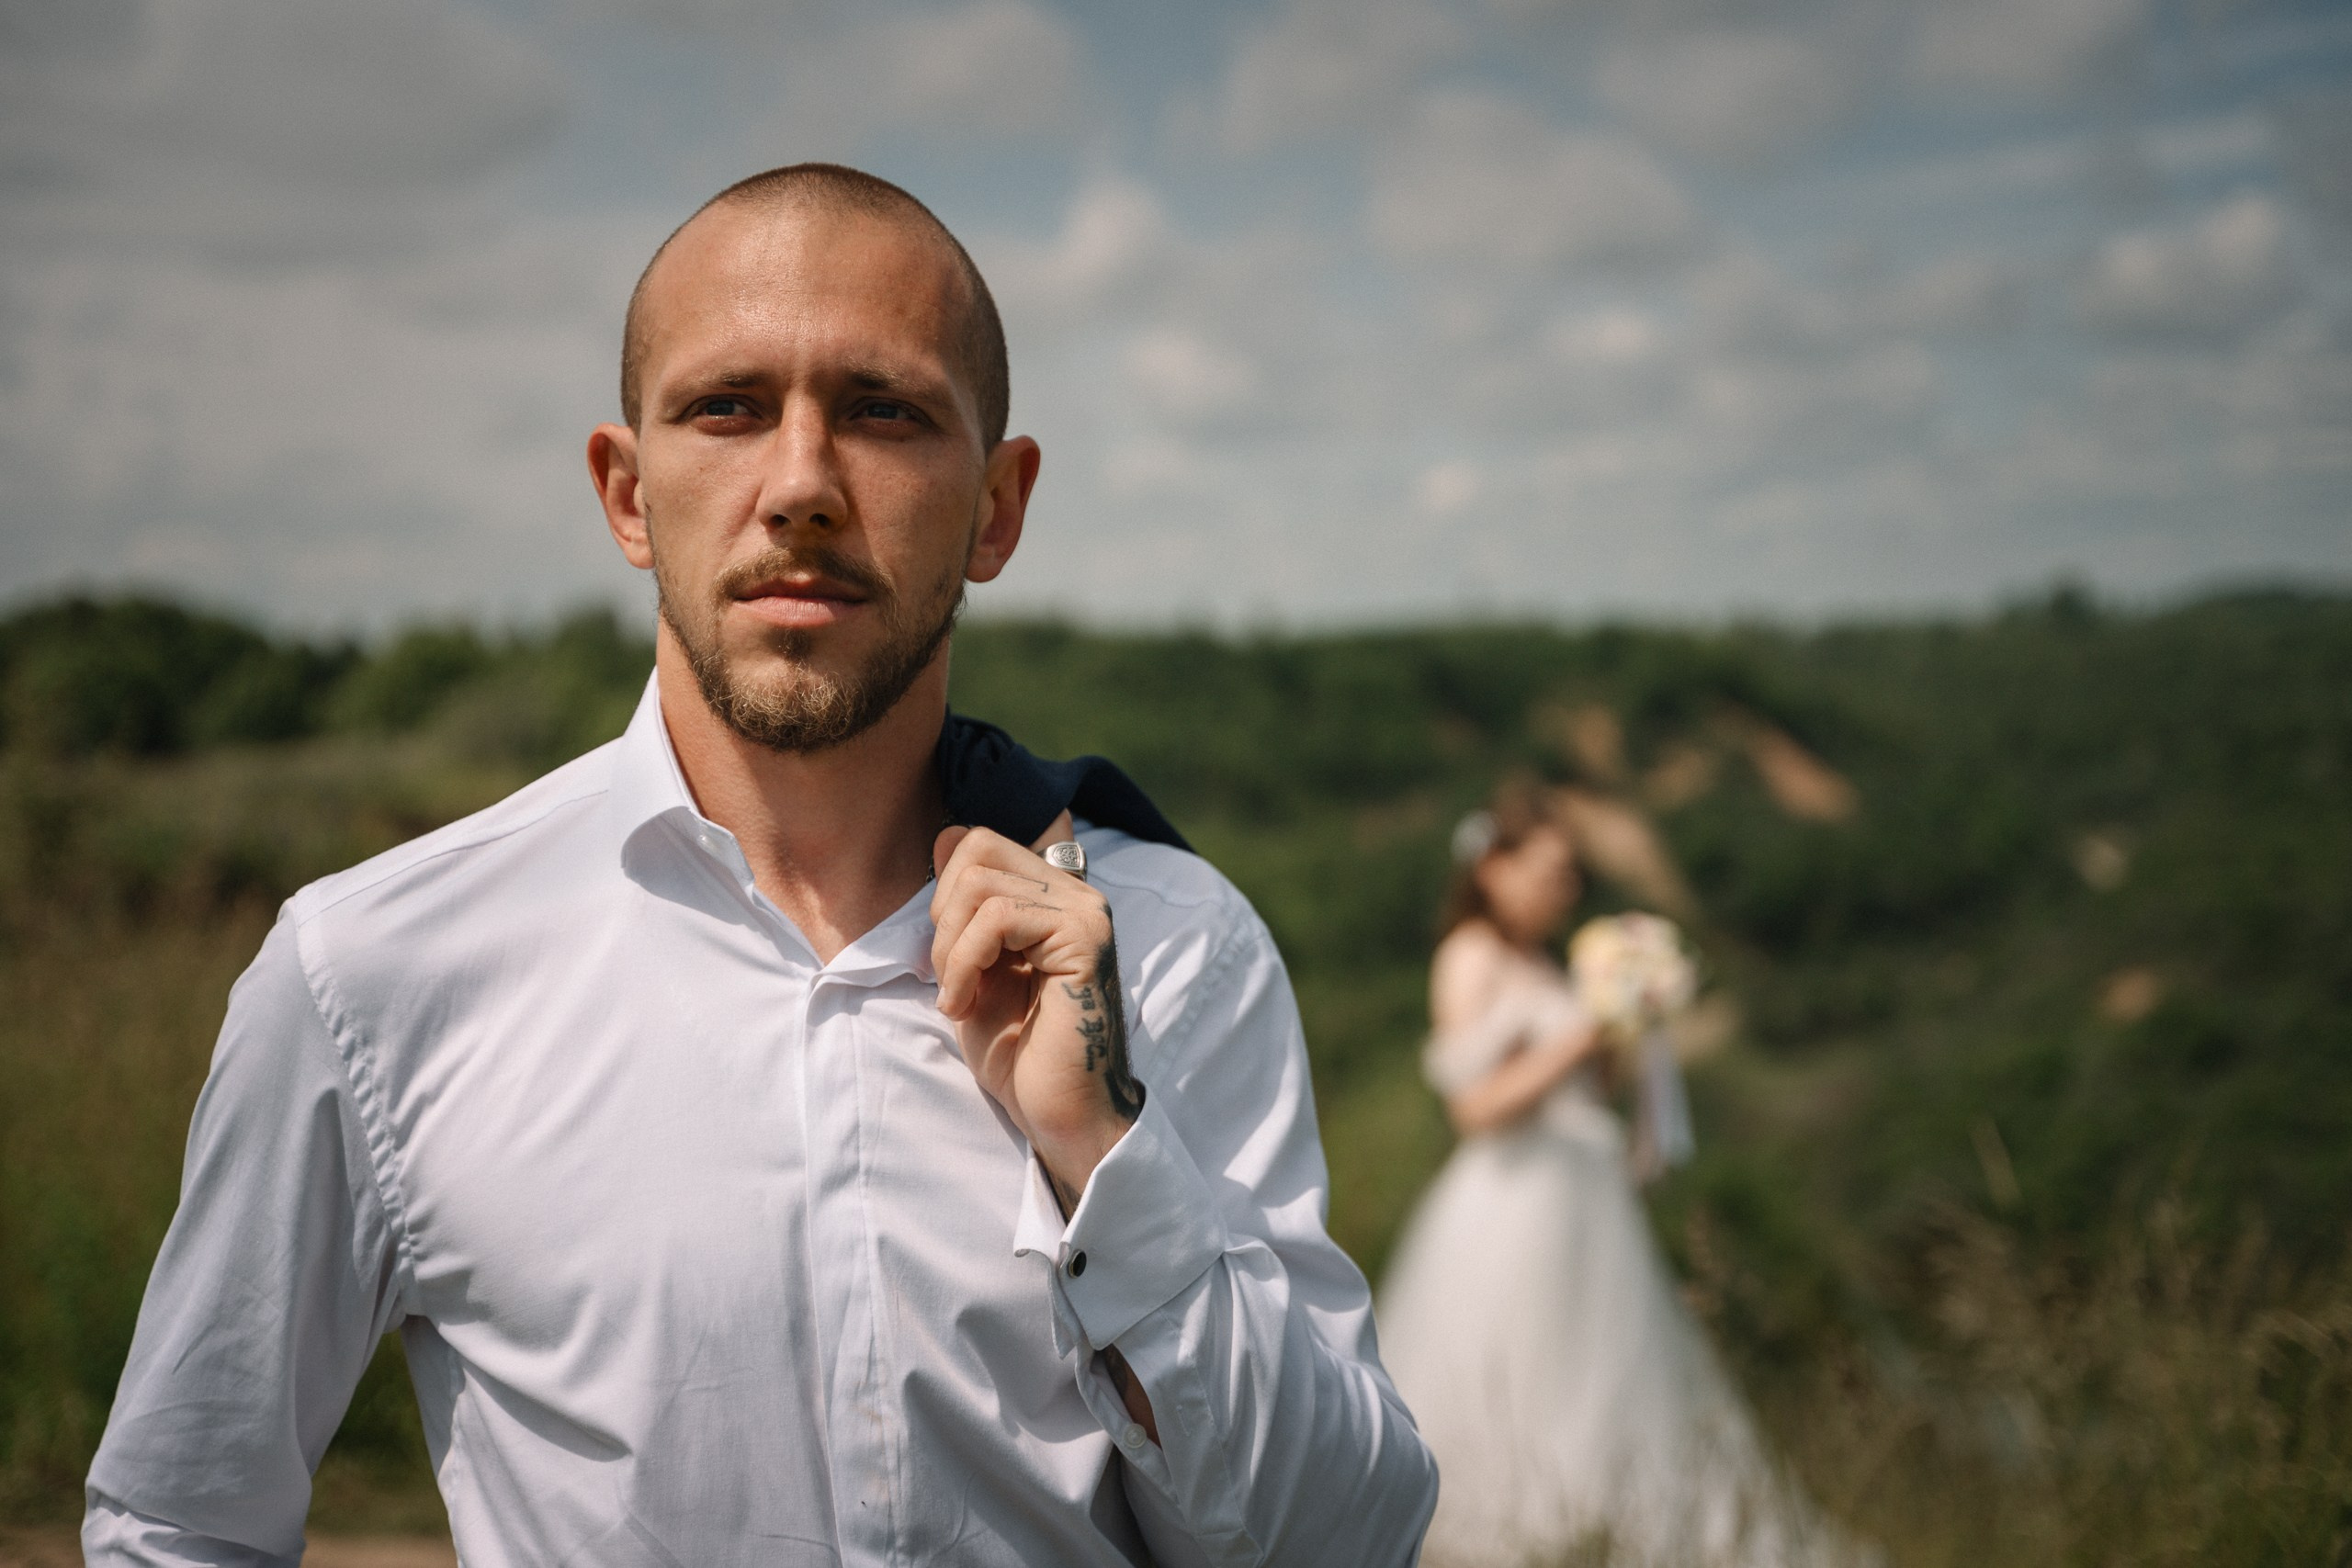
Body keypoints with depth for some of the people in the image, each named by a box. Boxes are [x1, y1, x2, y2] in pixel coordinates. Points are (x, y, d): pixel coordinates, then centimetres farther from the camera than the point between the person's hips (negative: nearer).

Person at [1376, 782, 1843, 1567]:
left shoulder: (1538, 962, 15)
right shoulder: (1472, 962, -11)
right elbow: (1477, 1105, -20)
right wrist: (1580, 1037, -21)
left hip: (1578, 1203, 9)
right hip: (1516, 1205, -9)